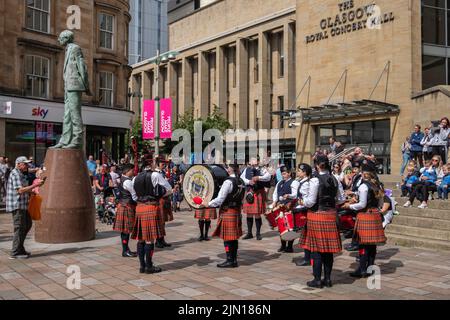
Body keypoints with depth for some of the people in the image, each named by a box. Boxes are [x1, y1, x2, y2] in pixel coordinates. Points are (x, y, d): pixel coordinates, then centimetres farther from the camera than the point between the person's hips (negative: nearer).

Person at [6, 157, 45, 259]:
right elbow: (20, 190, -24)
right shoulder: (15, 174, -15)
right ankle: (15, 253, 1)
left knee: (28, 224, 15)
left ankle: (19, 248, 22)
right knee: (20, 228, -6)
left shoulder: (21, 174, 18)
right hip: (17, 205, -10)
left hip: (22, 205, 10)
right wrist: (35, 185, -24)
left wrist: (31, 191, 11)